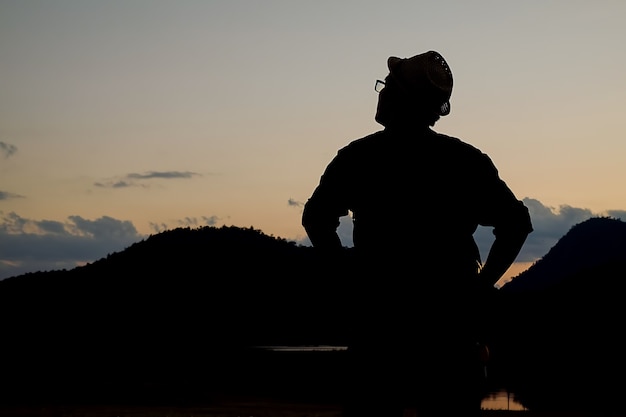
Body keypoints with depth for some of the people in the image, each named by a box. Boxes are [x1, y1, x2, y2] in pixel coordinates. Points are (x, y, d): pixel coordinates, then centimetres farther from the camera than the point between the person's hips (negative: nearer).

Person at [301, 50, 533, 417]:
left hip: (378, 315, 0)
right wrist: (482, 284, 4)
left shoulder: (357, 157, 0)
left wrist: (348, 274, 9)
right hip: (451, 316, 1)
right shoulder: (467, 160, 2)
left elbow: (316, 218, 3)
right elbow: (516, 222, 0)